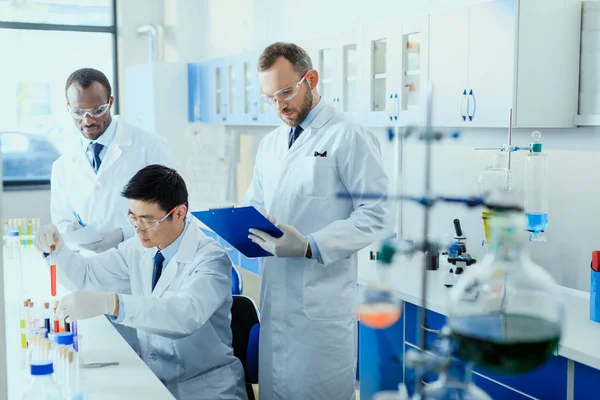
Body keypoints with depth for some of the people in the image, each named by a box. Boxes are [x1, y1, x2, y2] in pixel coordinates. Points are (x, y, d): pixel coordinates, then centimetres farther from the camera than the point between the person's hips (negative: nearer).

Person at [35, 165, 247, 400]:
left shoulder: (211, 260, -18)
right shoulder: (139, 249, 2)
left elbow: (187, 313, -36)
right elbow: (85, 276, 12)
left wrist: (110, 303, -47)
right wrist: (56, 248, -9)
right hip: (151, 380, 5)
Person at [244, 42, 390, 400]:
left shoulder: (349, 138, -8)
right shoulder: (270, 144, 15)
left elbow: (377, 214, -14)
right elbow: (254, 205, 22)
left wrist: (311, 247, -23)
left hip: (322, 300, -6)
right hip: (275, 294, 6)